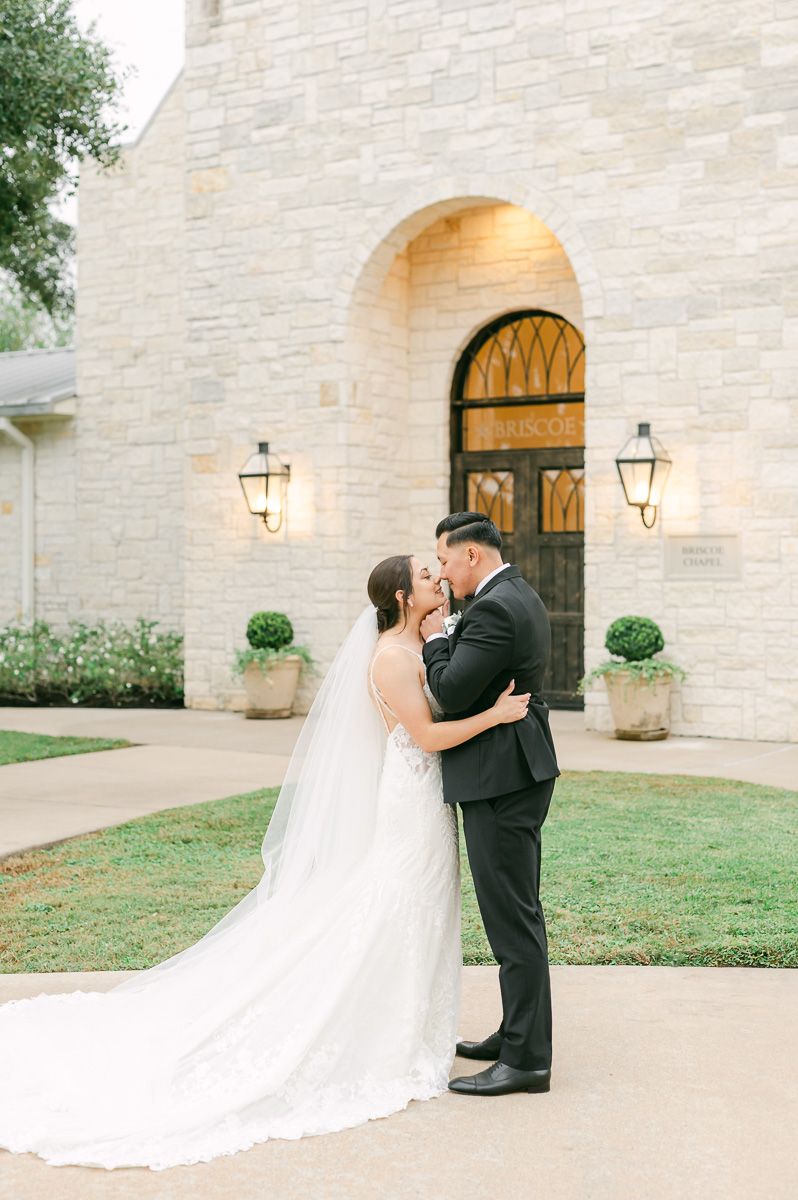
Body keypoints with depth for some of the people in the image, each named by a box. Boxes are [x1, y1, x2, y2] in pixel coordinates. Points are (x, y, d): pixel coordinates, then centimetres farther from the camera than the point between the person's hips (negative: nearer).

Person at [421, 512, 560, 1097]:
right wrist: (446, 639, 8)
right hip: (517, 773, 11)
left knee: (514, 918, -6)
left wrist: (435, 639, -6)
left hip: (500, 781, -11)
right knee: (518, 912, 17)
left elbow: (452, 690, -22)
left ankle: (527, 1059, 0)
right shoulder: (521, 597, 14)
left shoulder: (494, 609, -19)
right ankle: (518, 1033, 29)